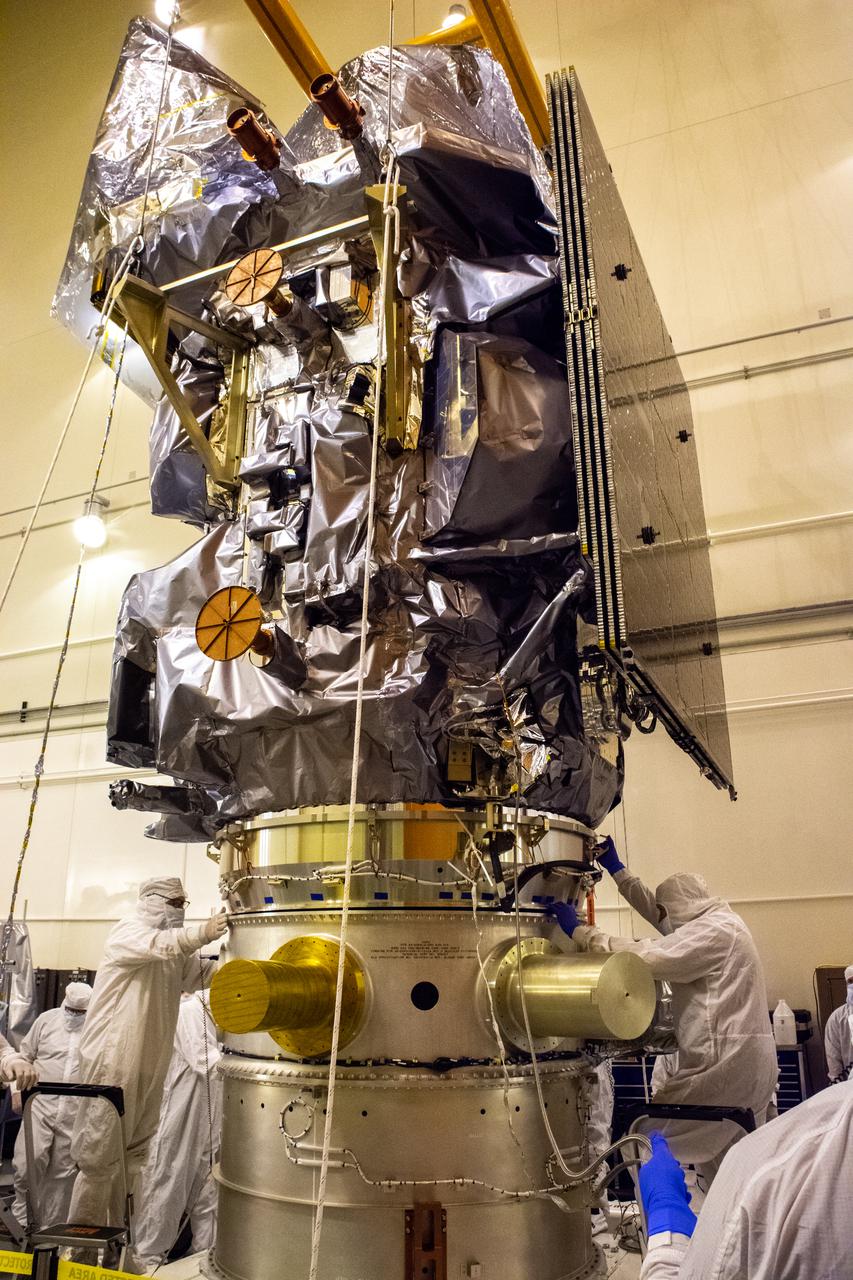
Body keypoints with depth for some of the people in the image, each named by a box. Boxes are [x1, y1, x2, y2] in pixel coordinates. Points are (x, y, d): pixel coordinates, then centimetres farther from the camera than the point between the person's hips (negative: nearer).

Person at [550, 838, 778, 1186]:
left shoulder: (713, 930, -15)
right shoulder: (719, 922, 15)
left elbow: (643, 957, -23)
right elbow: (654, 912, 24)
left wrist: (578, 930, -17)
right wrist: (617, 870, 23)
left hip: (724, 1063, -10)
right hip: (751, 1064, 11)